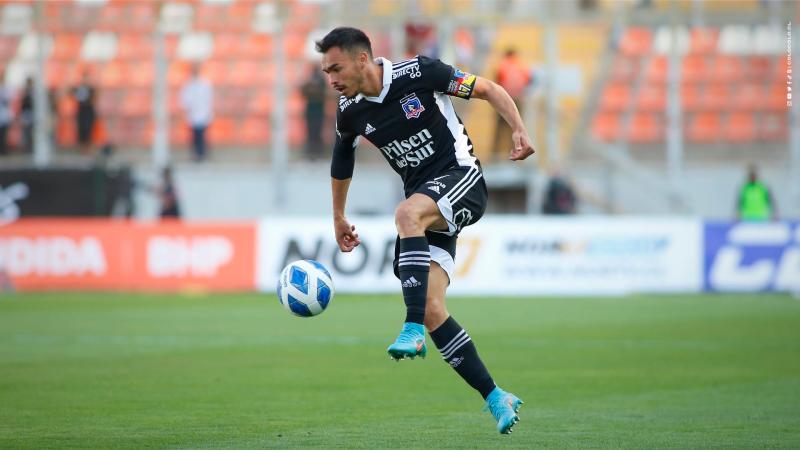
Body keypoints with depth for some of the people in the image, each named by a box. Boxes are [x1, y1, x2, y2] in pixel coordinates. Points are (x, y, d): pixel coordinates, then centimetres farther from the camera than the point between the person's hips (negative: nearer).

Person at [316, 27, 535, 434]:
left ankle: (413, 330, -43)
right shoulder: (350, 111, 4)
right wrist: (338, 217, 32)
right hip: (425, 205, 6)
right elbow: (342, 159, 25)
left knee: (408, 213, -38)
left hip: (461, 179, -6)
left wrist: (518, 129, -18)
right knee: (432, 309, -10)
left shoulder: (418, 73, -12)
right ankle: (496, 400, 0)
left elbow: (488, 90, -4)